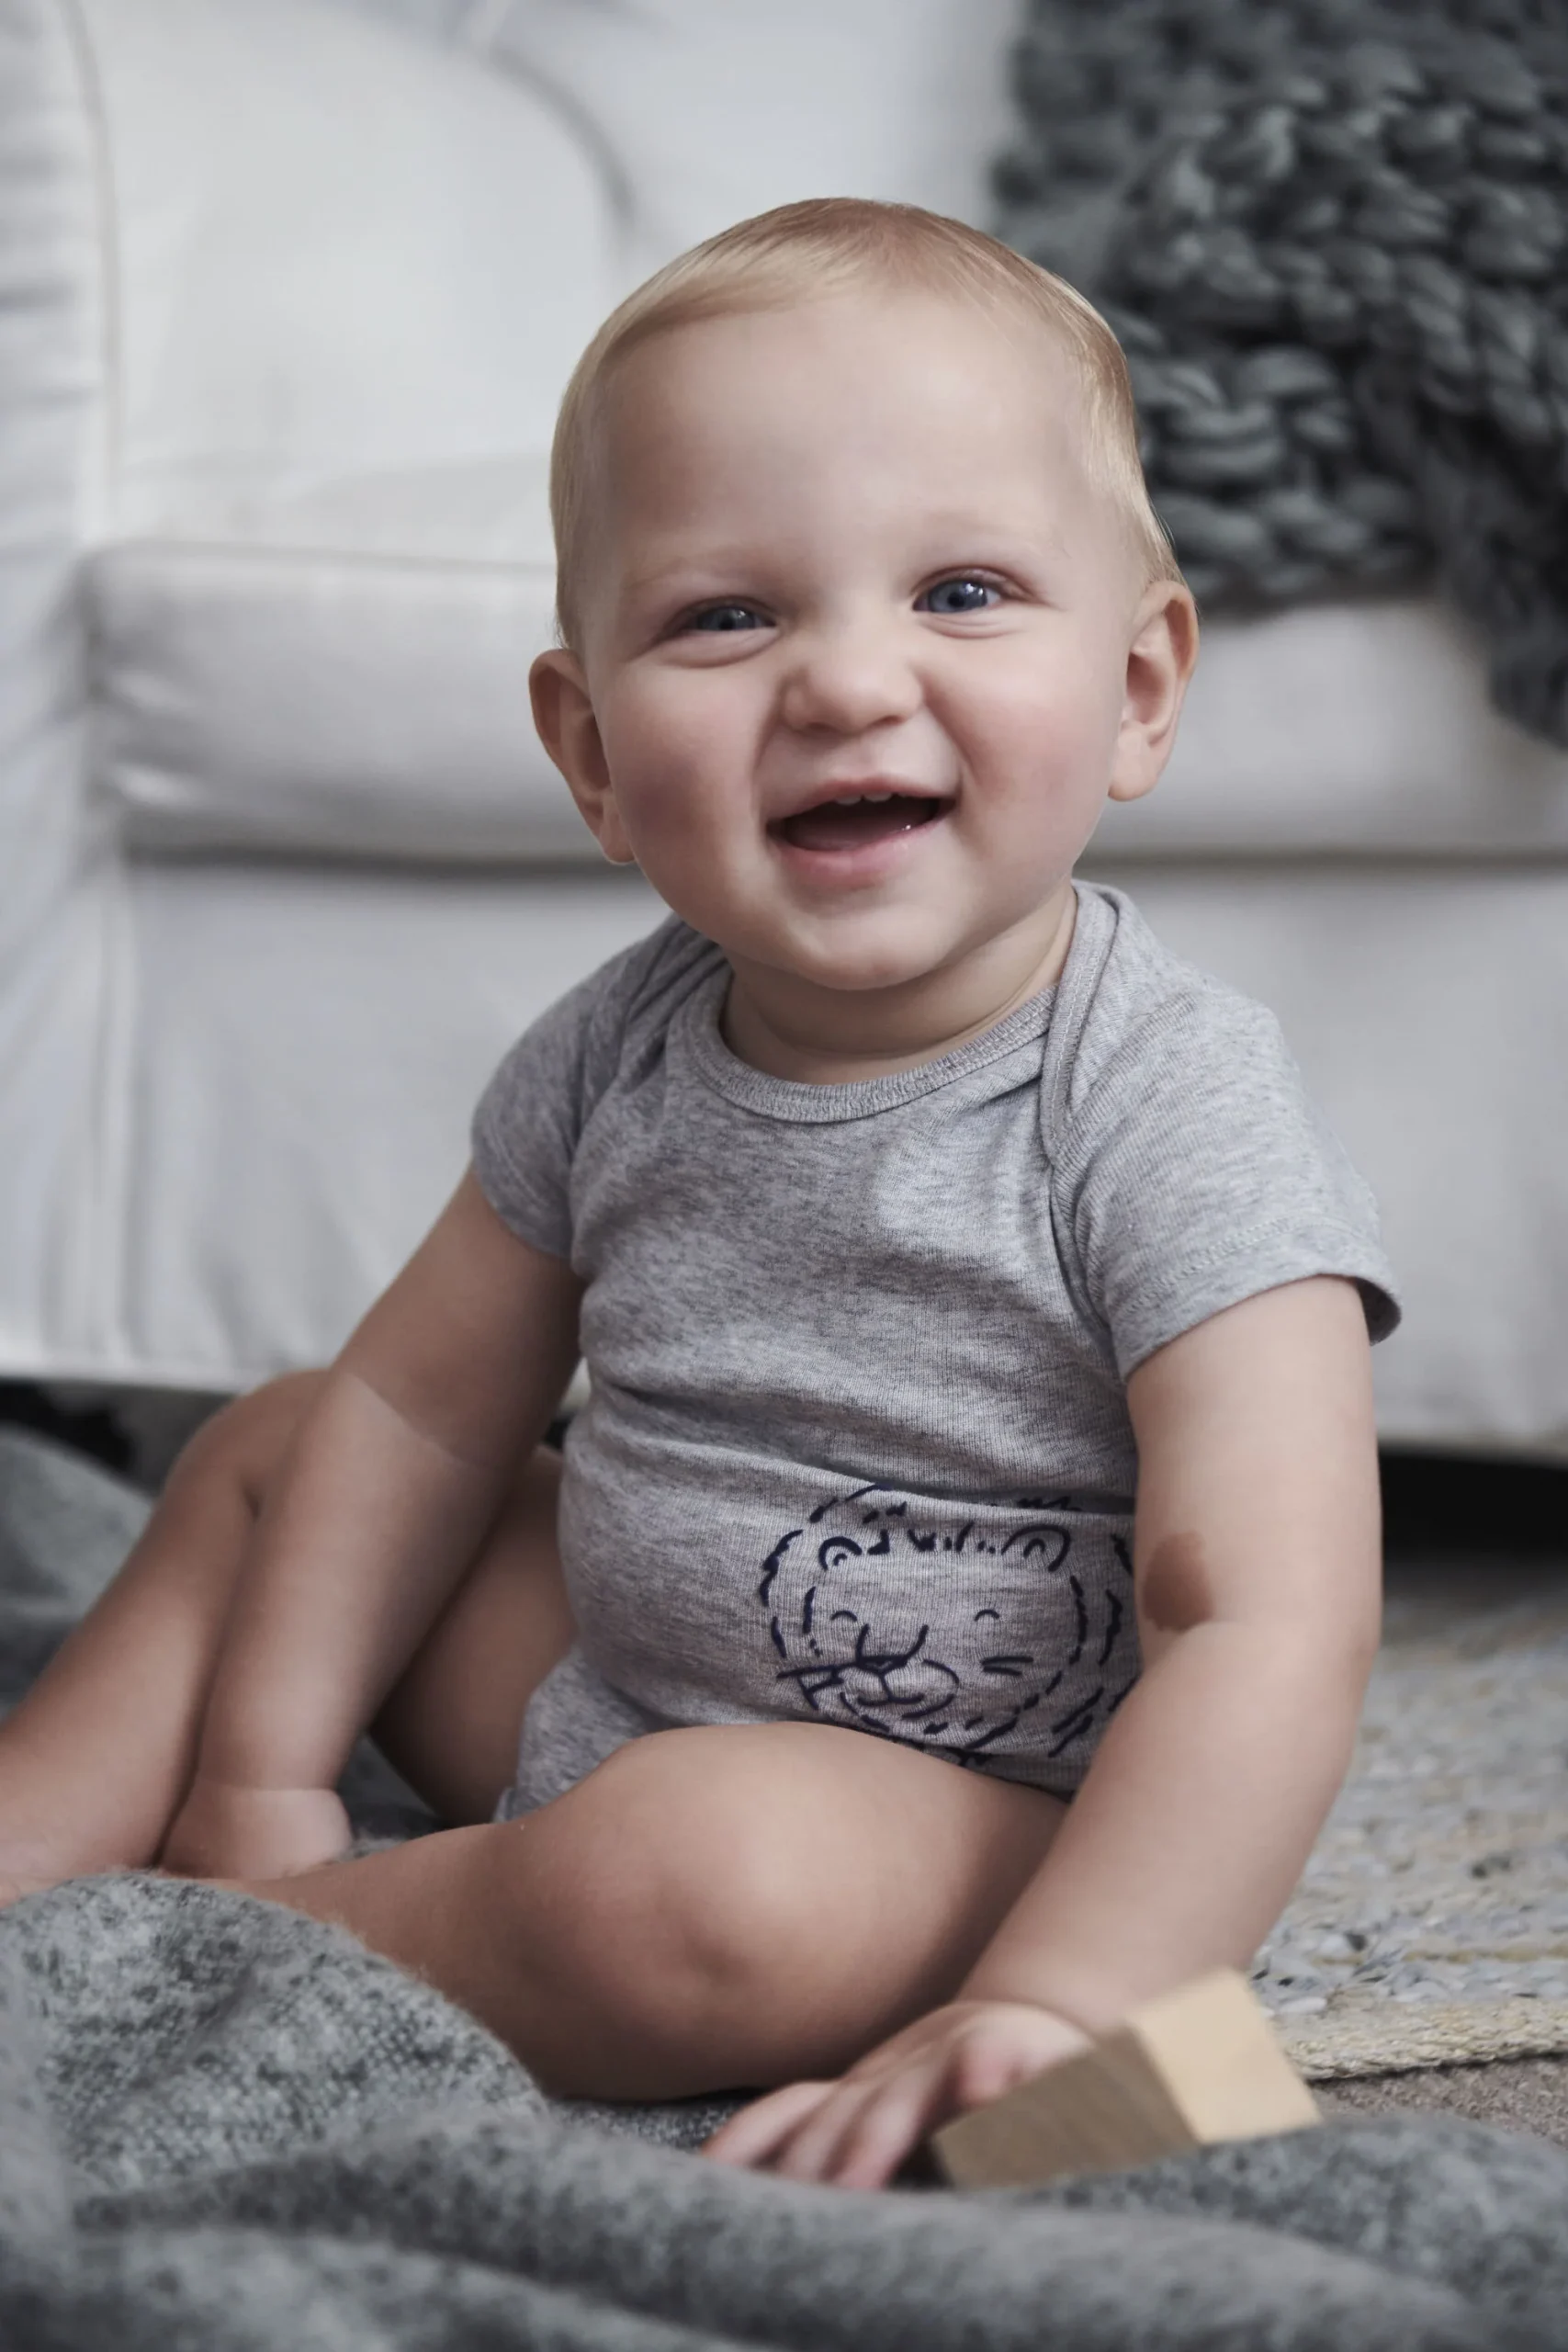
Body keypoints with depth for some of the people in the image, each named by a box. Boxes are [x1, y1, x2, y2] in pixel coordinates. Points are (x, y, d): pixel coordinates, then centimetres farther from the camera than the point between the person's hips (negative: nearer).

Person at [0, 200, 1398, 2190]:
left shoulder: (1171, 1116, -24)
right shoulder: (618, 1056, -4)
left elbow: (1269, 1634, -30)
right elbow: (422, 1402, 9)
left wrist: (1041, 2015, -40)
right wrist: (261, 1771, 3)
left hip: (985, 1823, -7)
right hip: (607, 1706, 7)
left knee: (686, 1872, -35)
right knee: (271, 1447, 12)